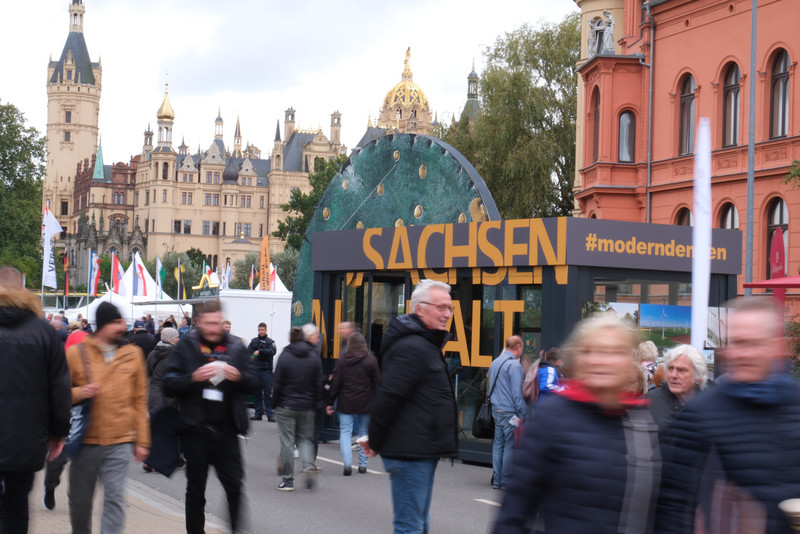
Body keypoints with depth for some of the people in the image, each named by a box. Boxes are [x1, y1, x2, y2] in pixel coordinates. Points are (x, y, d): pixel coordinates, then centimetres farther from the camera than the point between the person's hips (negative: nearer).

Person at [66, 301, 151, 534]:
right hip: (85, 441, 0)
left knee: (115, 499, -6)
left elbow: (139, 400, 8)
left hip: (119, 443, 0)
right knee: (80, 500, 10)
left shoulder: (133, 354, 5)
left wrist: (142, 440, 6)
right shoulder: (76, 353, 0)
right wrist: (78, 393, -16)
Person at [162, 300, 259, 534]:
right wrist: (194, 378, -20)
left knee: (235, 485, -5)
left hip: (226, 430, 1)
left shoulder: (235, 347, 5)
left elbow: (254, 383, 7)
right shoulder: (186, 347, 0)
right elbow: (168, 385, -5)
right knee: (195, 490, 11)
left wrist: (239, 376, -13)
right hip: (195, 430, -1)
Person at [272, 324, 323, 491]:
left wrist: (275, 403, 5)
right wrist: (313, 404, 12)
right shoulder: (314, 358, 0)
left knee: (287, 442, 3)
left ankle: (287, 479, 7)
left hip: (286, 407, -2)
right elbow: (318, 385, 2)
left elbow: (277, 383, -6)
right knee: (305, 438, 17)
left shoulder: (284, 357, -8)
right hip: (306, 407, 2)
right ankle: (308, 465, -9)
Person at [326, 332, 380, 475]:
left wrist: (330, 403, 6)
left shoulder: (343, 359, -2)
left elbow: (335, 383, 0)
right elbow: (377, 383, 0)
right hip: (365, 403, 1)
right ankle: (362, 464, 13)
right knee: (364, 432, 12)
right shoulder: (371, 360, -3)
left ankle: (347, 463, -13)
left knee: (345, 431, 3)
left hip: (346, 403, 0)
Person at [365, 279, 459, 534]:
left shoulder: (426, 345, 17)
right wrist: (375, 443, -11)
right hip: (410, 453, -11)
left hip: (422, 453, 11)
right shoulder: (413, 348, -18)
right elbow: (387, 398, -21)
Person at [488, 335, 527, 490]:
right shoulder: (514, 364, -13)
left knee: (498, 444, 11)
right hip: (510, 412, -9)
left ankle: (496, 480, 13)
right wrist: (522, 414, -15)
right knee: (510, 446, -3)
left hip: (496, 410, 9)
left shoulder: (495, 362, 15)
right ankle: (506, 481, -2)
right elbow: (517, 391, -16)